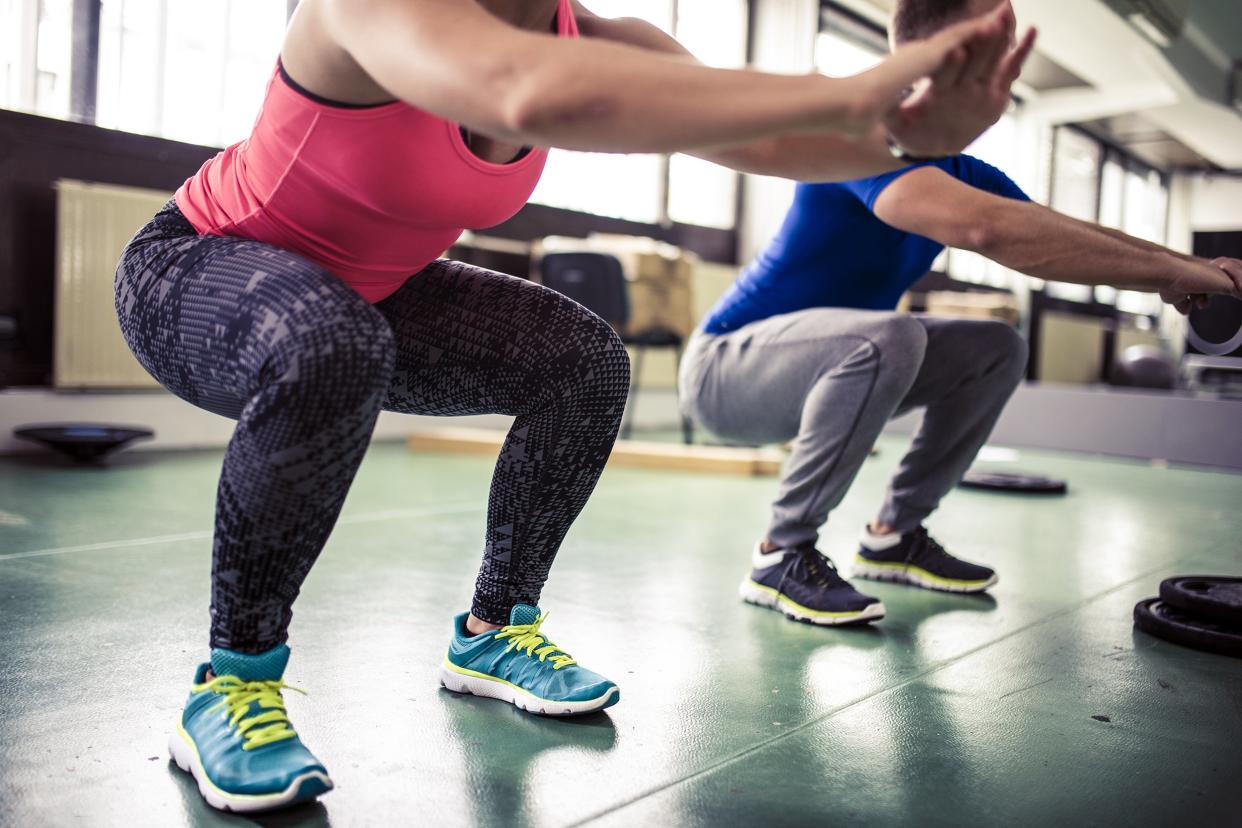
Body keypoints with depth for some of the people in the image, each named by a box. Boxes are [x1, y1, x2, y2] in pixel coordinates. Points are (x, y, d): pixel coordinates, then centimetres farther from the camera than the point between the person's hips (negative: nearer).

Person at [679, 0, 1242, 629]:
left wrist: (1189, 268, -12)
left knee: (996, 350, 4)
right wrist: (1170, 271, -33)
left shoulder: (959, 171, 5)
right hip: (724, 367, -9)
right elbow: (987, 228, -40)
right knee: (887, 336, -35)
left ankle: (895, 535, 10)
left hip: (833, 364, 9)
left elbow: (1073, 236, 5)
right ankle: (781, 555, -19)